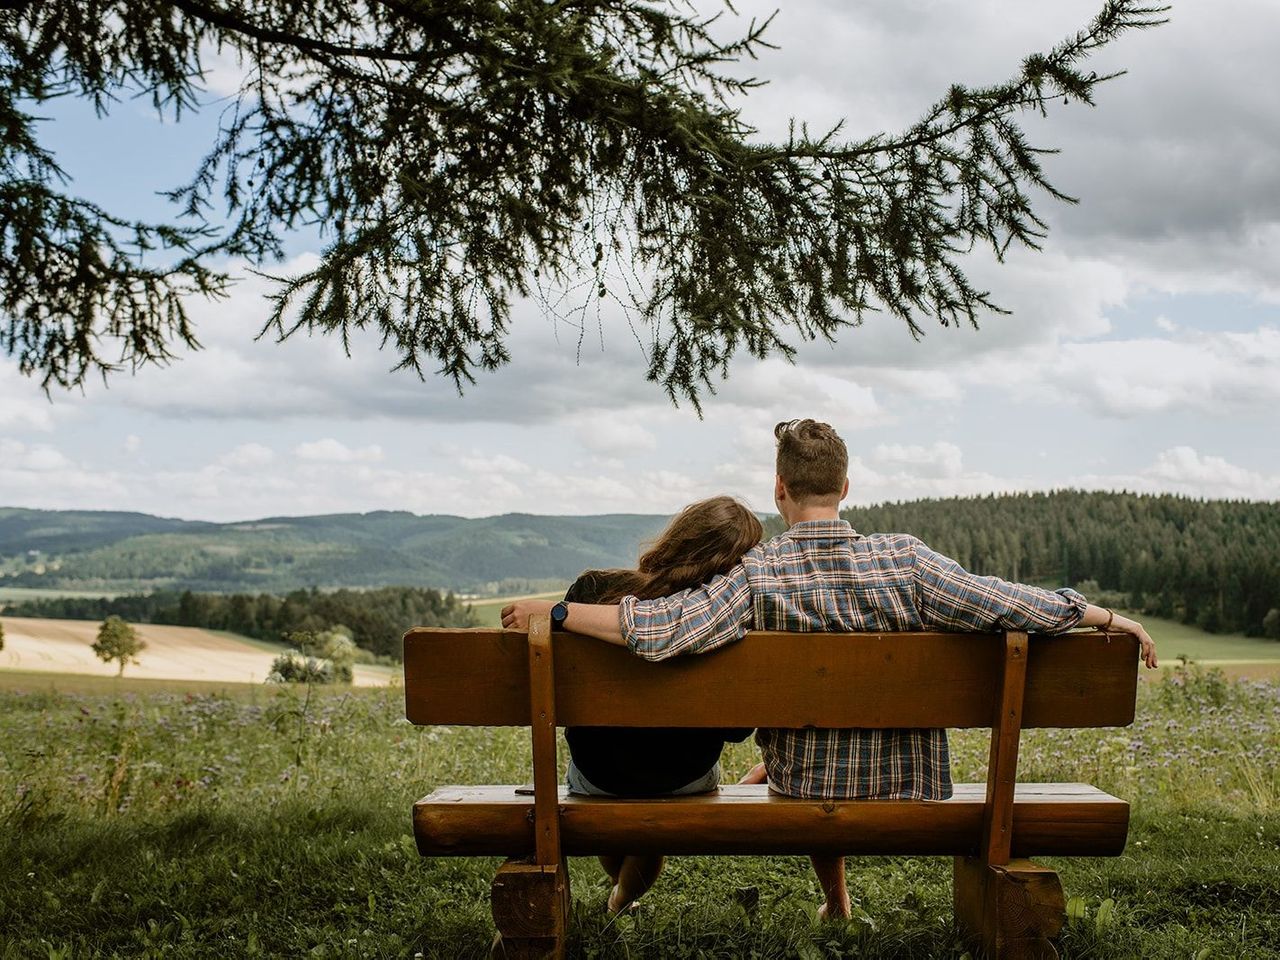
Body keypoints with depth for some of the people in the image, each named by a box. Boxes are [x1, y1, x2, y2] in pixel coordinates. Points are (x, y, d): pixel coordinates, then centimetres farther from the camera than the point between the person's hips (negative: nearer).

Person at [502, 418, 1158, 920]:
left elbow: (656, 629, -29)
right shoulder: (903, 561, -16)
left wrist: (551, 613, -18)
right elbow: (1014, 606, -15)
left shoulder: (756, 576, -19)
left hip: (804, 788, 0)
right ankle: (837, 907, 52)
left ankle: (836, 905, 52)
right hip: (909, 791, 1)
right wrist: (1114, 619, -1)